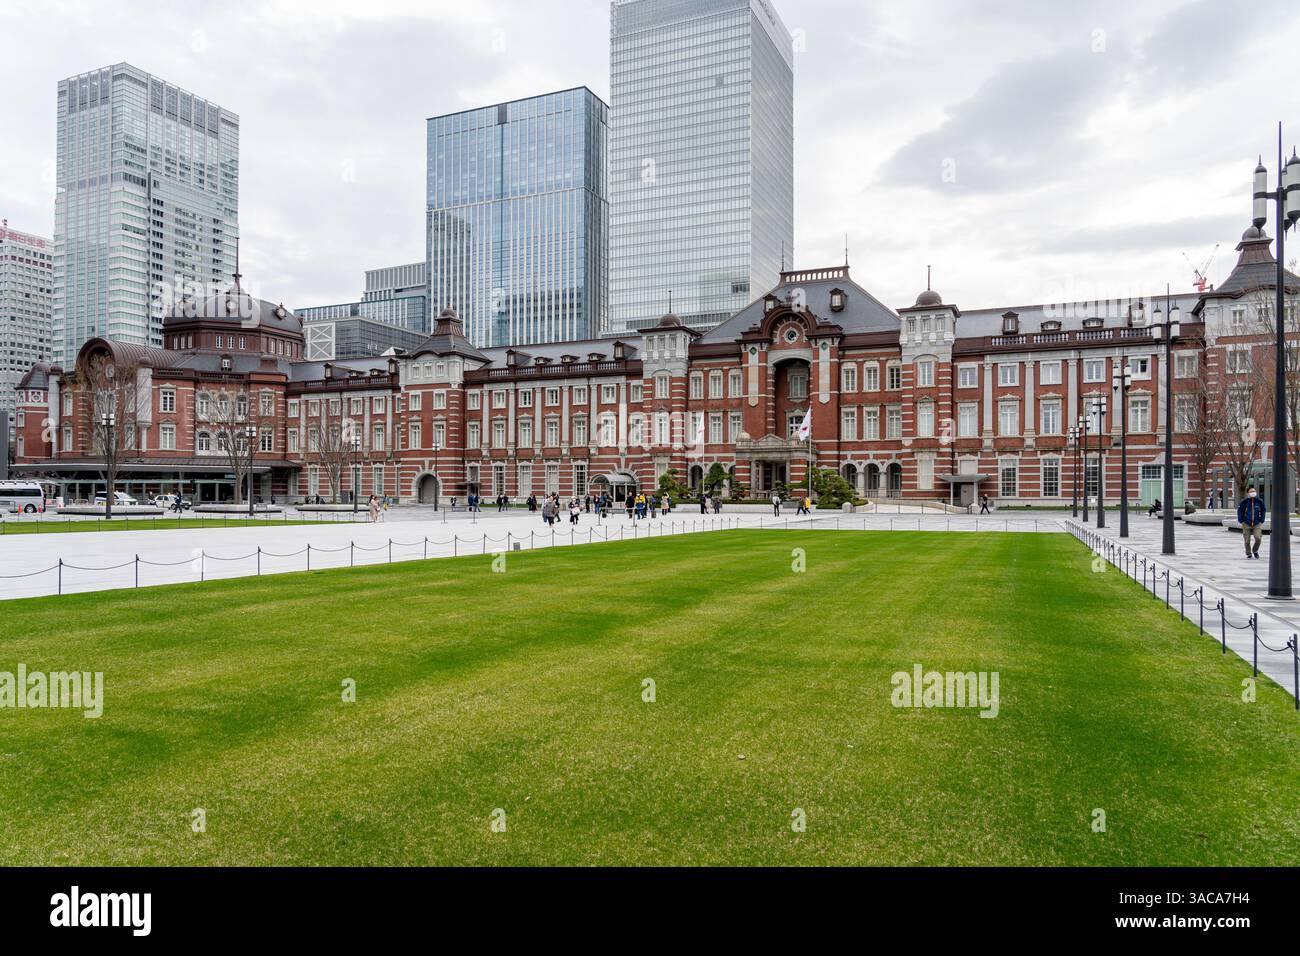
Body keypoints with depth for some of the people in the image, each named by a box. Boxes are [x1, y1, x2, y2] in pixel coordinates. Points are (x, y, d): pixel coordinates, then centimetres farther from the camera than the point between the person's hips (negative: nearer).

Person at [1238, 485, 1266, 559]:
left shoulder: (1259, 501, 0)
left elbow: (1263, 511, 12)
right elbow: (1239, 511, 4)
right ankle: (1249, 554, 24)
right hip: (1246, 524, -1)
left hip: (1257, 524, 1)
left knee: (1258, 538, -14)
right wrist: (1241, 521, -2)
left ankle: (1255, 551, 14)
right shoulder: (1244, 501, -6)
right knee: (1247, 541, 2)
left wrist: (1261, 521, 6)